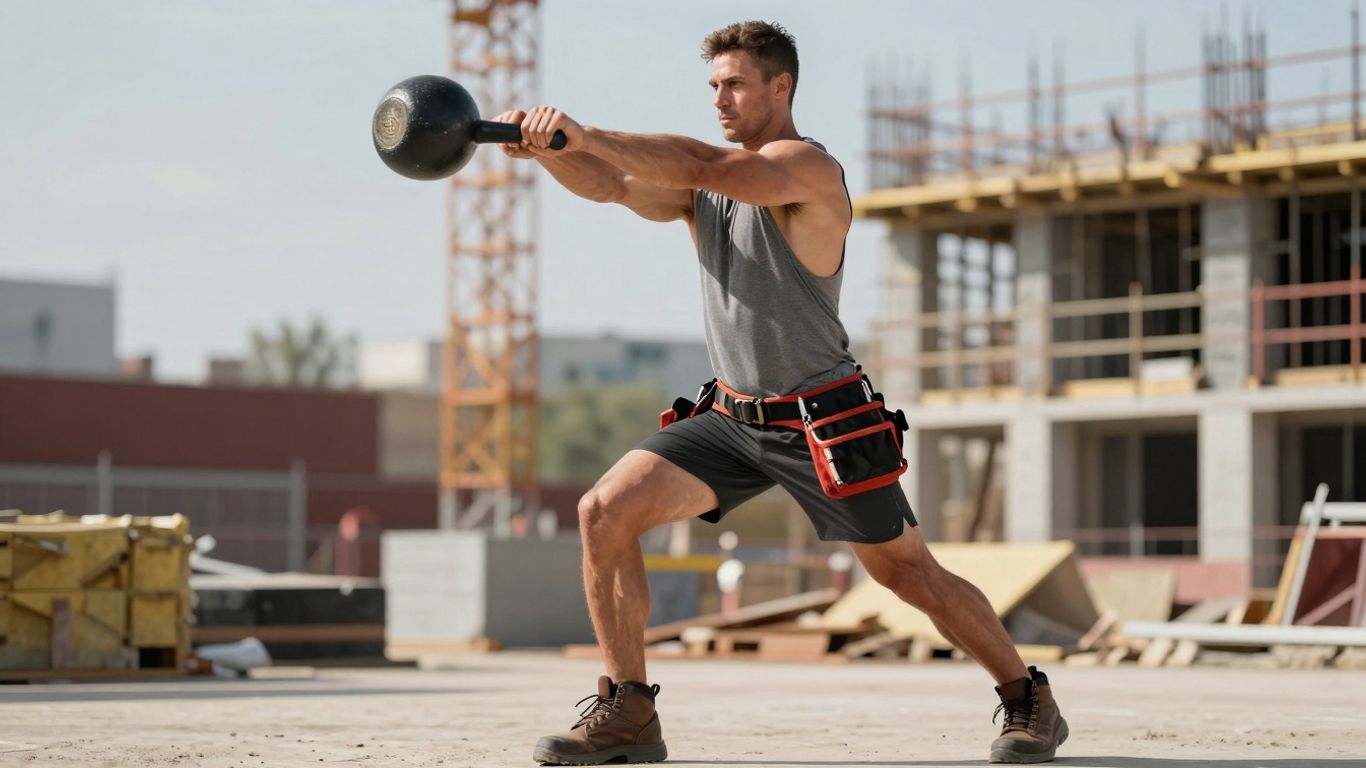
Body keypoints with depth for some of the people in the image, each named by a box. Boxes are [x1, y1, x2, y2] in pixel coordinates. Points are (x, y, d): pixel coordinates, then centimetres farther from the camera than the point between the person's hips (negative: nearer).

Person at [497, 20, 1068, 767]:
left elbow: (700, 167, -32)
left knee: (908, 573, 1)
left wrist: (586, 134, -36)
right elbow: (606, 185, -8)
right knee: (605, 512, -11)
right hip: (730, 416, 6)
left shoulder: (807, 169, -15)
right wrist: (544, 147, -28)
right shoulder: (703, 184, 6)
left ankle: (1030, 702, 21)